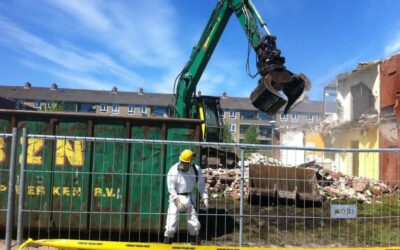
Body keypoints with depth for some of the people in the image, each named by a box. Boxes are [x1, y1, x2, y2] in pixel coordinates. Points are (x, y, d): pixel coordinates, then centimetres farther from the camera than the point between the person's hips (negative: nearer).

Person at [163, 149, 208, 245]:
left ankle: (196, 244, 30)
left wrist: (204, 197, -8)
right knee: (172, 222, -10)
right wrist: (177, 199, -28)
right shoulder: (174, 170, -17)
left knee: (194, 223, 10)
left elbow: (201, 184, 3)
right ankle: (167, 243, 8)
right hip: (175, 198, -3)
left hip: (188, 197, 3)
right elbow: (171, 187, -18)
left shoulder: (196, 169, -8)